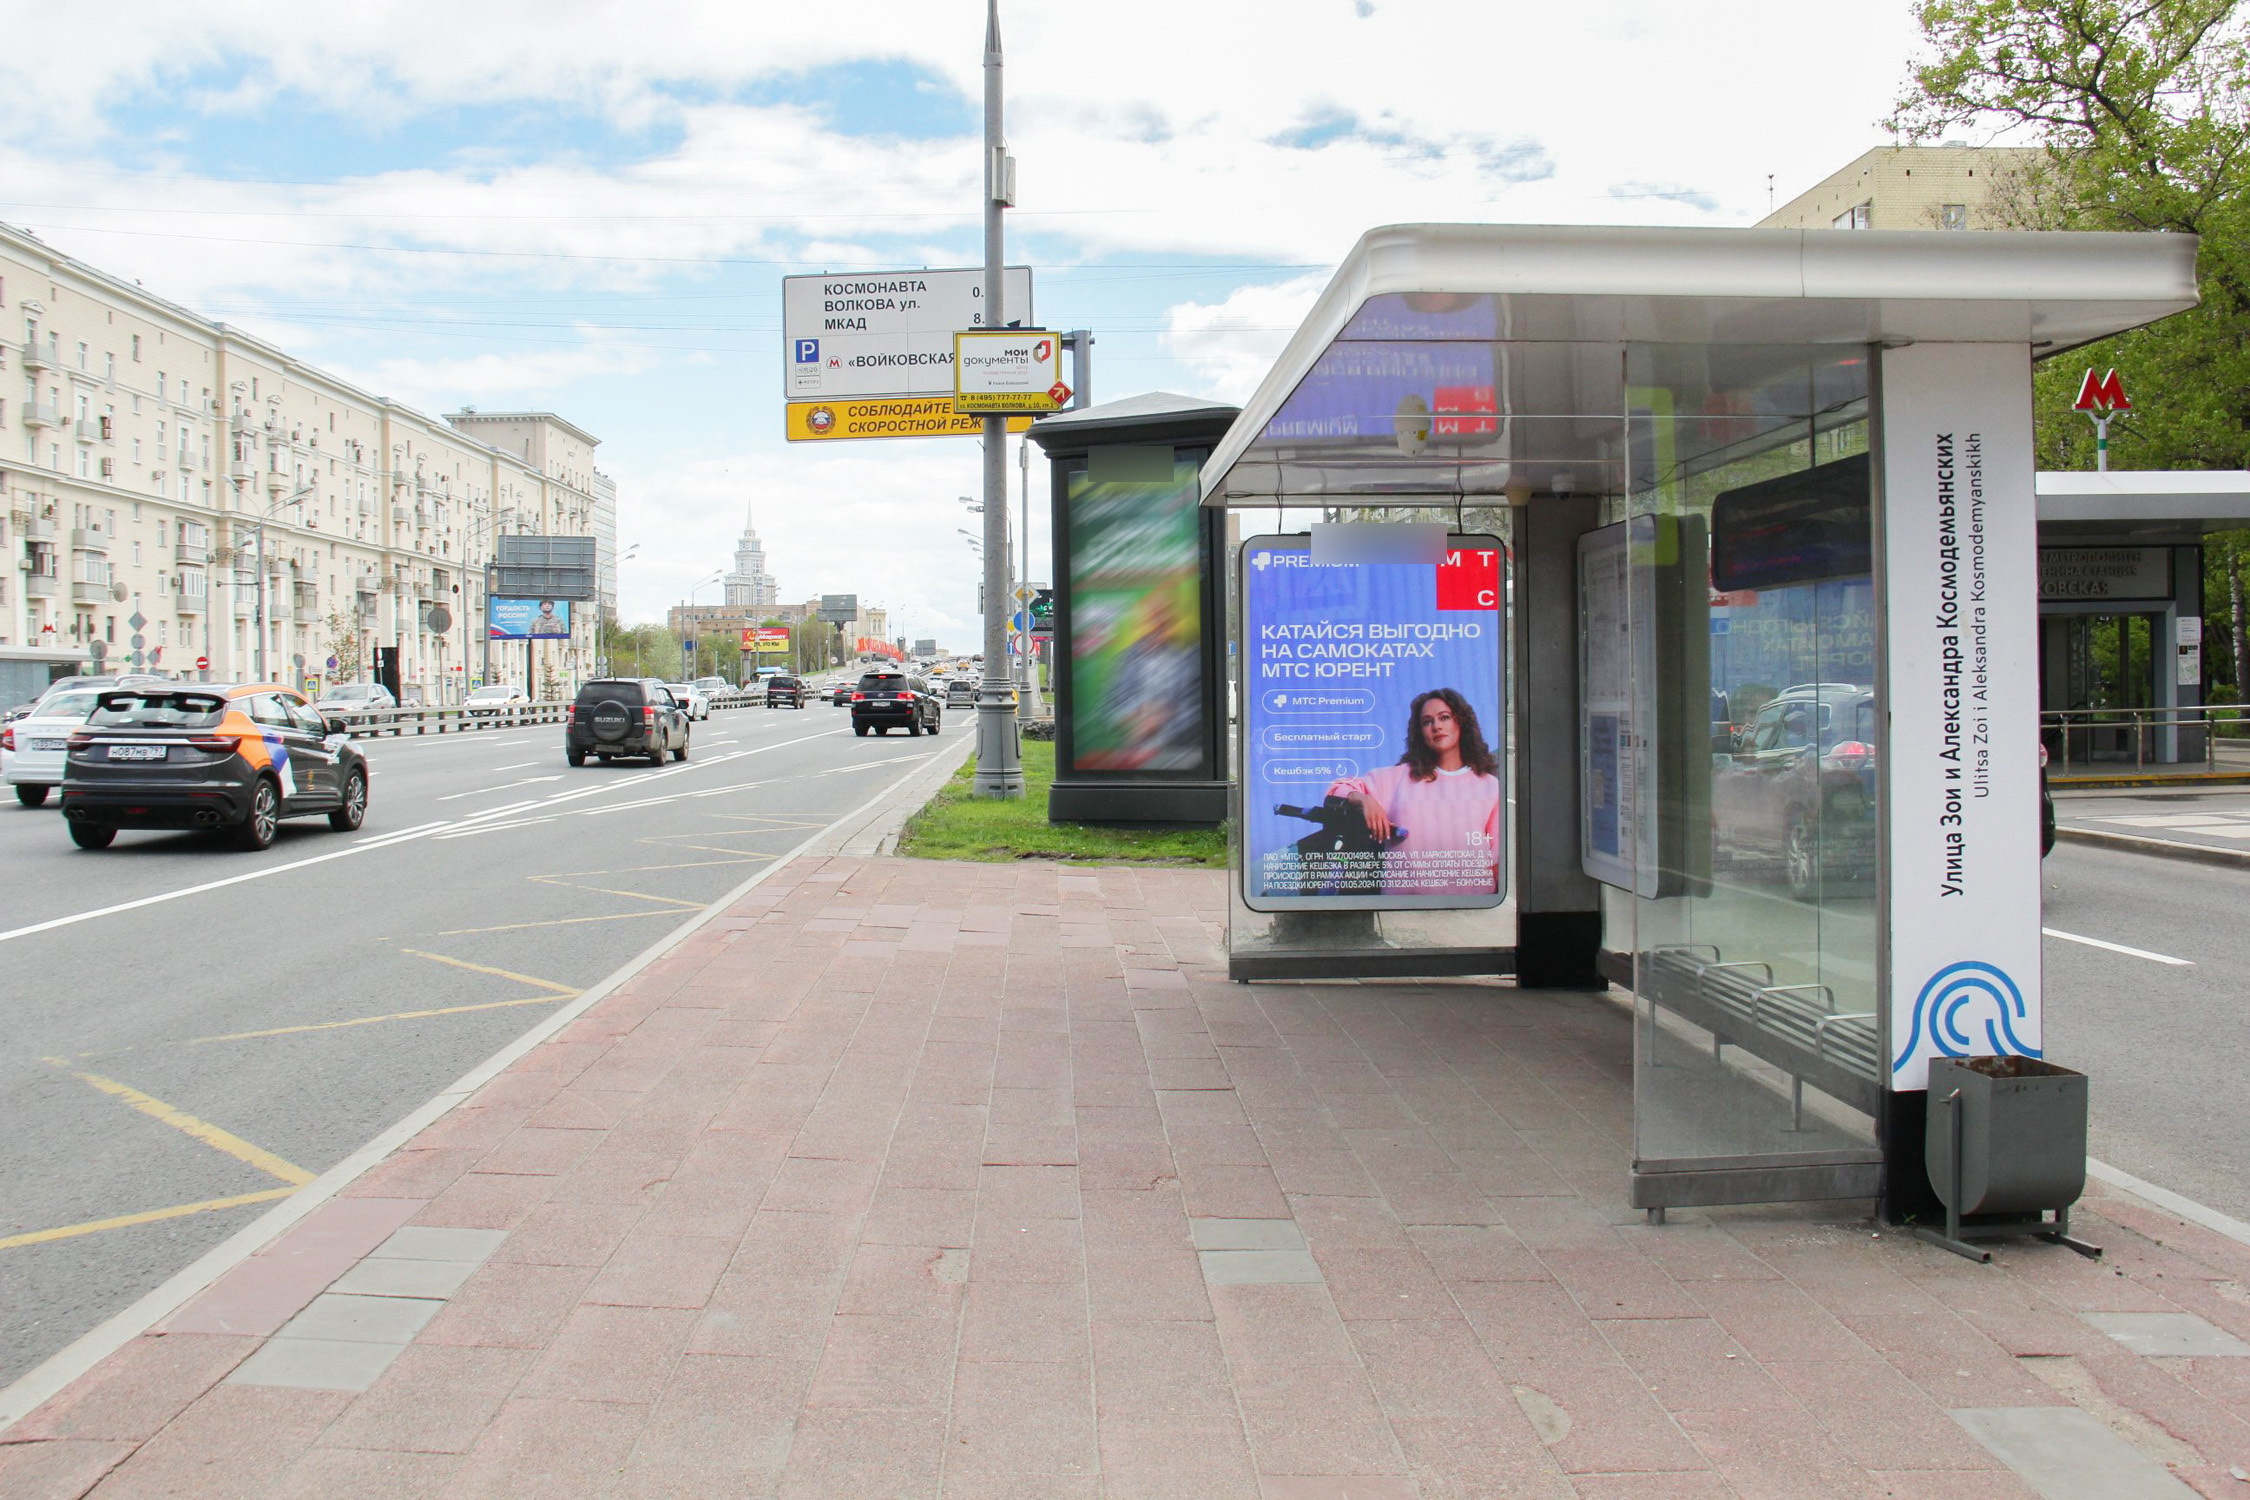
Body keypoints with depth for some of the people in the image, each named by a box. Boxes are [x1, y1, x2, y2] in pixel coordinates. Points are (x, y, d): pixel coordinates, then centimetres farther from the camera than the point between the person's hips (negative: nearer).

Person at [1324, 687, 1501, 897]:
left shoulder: (1490, 785, 9)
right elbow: (1339, 789, 8)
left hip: (1471, 894, 0)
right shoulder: (1398, 777, 10)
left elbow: (1498, 856, 7)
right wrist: (1364, 799, -12)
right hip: (1405, 894, 0)